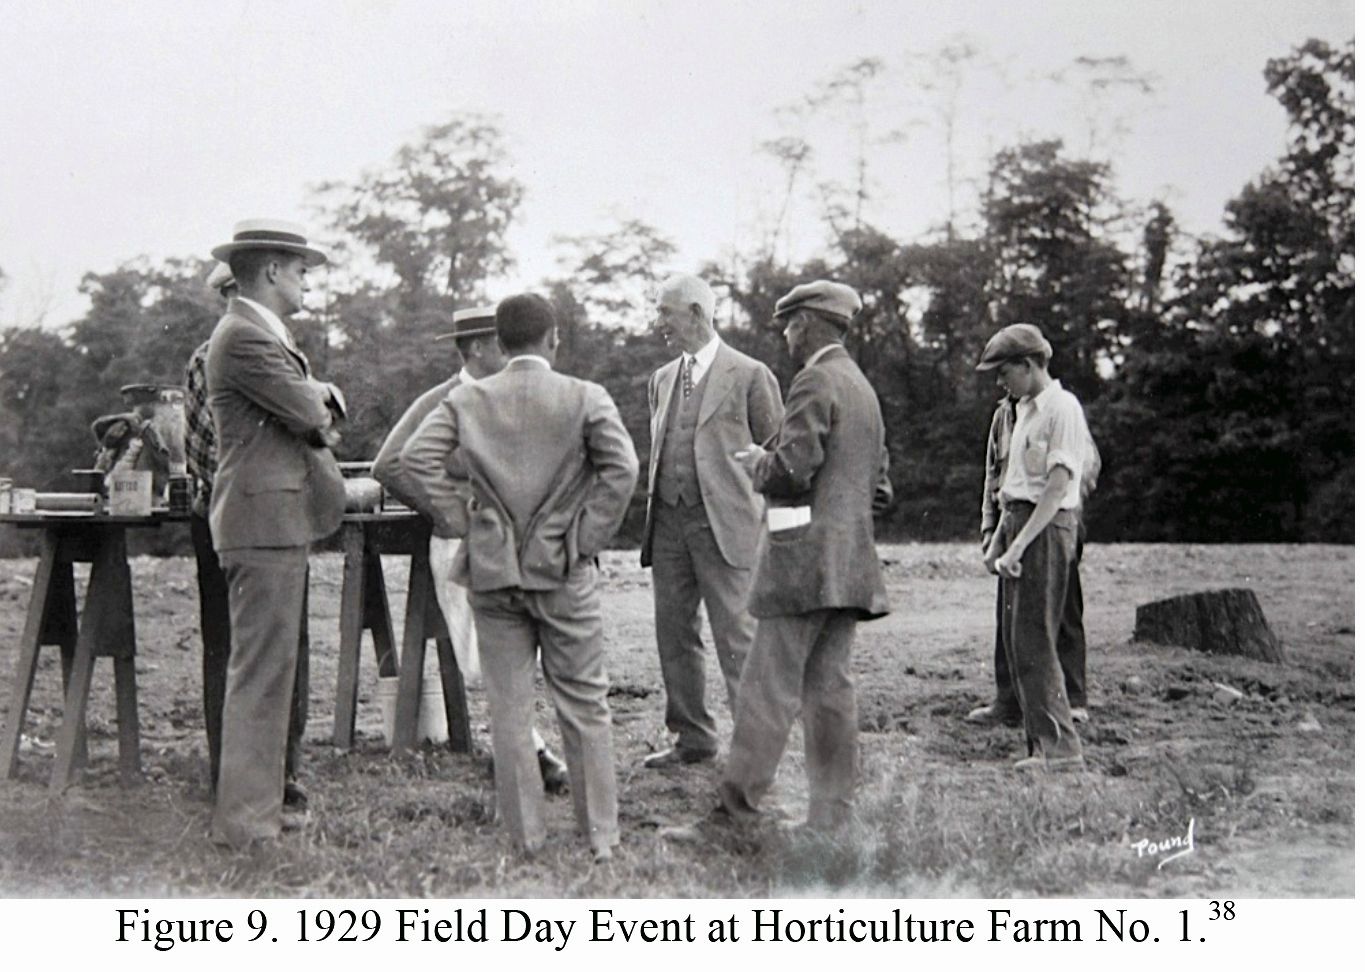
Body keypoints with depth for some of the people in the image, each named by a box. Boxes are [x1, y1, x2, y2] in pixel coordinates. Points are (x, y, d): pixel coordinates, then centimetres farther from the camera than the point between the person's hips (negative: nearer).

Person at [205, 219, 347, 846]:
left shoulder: (265, 335, 19)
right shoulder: (244, 338, -14)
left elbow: (326, 409, 17)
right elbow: (312, 416, -17)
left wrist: (319, 398, -5)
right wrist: (319, 403, 5)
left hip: (279, 519, 11)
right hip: (266, 518, -11)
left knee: (270, 668, 15)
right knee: (260, 671, -8)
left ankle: (257, 801, 24)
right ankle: (244, 821, -3)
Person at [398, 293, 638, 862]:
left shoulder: (466, 400, 2)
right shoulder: (586, 399, -3)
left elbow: (416, 458, -7)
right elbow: (622, 468, -14)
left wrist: (457, 521, 1)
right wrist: (589, 536, -6)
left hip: (492, 568, 2)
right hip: (564, 569, -1)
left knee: (508, 707, 9)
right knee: (583, 704, 7)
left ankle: (525, 832, 14)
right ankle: (600, 832, 12)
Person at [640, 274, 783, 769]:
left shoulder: (749, 375, -3)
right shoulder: (662, 378, 16)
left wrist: (773, 526, -3)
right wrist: (653, 514, 15)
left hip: (724, 523, -7)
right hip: (667, 520, 7)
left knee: (737, 636, -6)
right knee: (674, 634, 10)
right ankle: (693, 738, 21)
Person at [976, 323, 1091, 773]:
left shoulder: (1062, 408, -11)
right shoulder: (1025, 409, 18)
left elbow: (1057, 488, -17)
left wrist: (1018, 546, -20)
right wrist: (998, 538, 16)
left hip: (1047, 528, -9)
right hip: (1020, 519, 9)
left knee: (1034, 640, -10)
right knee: (1016, 639, 8)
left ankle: (1062, 748, -6)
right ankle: (1042, 745, 14)